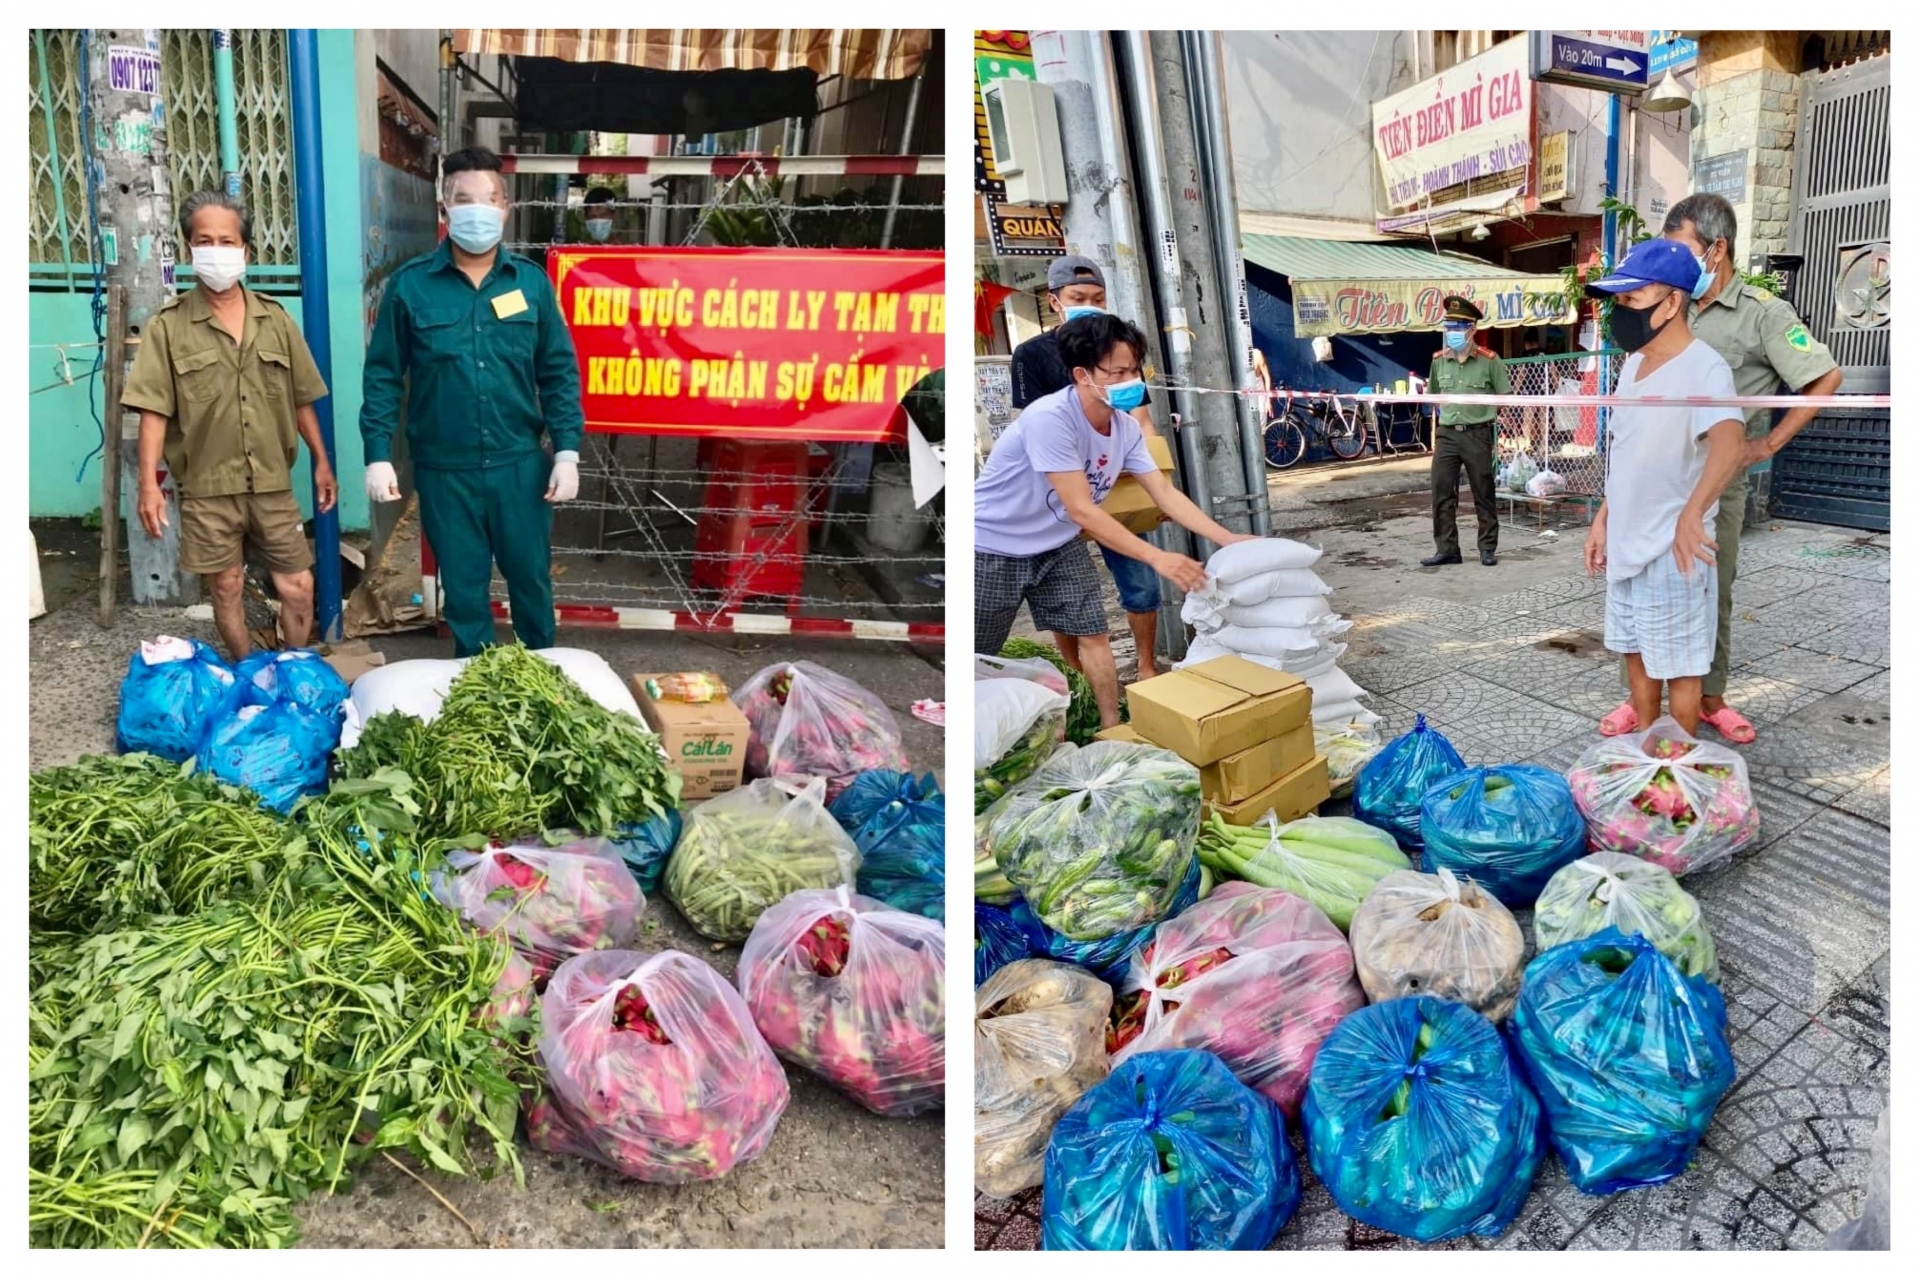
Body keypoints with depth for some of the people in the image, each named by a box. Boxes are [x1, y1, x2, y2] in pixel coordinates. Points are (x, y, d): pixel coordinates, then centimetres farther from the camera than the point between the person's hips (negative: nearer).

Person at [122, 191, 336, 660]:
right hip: (208, 488, -2)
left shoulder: (275, 318, 5)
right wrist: (149, 482, -14)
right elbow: (153, 410, -7)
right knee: (226, 591, 8)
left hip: (273, 483, 2)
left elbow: (301, 400, 10)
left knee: (299, 587, 5)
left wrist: (321, 461, 10)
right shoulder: (168, 326, -4)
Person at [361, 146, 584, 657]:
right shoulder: (410, 284, -3)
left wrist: (567, 452, -3)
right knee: (463, 590, 12)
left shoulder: (531, 281, 1)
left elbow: (560, 372, 3)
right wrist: (378, 456, -6)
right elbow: (383, 374, 0)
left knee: (531, 580, 13)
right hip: (444, 470, -1)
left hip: (520, 465, 1)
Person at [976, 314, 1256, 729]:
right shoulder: (1049, 419, -32)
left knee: (1090, 635, 1)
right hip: (992, 549, -6)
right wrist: (1157, 558, -36)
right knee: (976, 659, 3)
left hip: (1056, 545, 6)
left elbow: (1165, 494, -4)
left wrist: (1228, 540, -14)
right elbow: (1082, 510, -33)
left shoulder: (1125, 427, -9)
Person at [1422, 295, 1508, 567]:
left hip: (1477, 434, -3)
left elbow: (1505, 397, 2)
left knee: (1483, 494, 6)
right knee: (1442, 494, 1)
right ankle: (1446, 549, 9)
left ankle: (1488, 548, 16)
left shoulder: (1489, 361, -4)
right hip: (1446, 434, 4)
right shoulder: (1439, 360, 7)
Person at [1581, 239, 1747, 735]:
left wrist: (1691, 513, -56)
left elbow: (1730, 445, -40)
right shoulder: (1634, 360, 6)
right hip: (1626, 542, 9)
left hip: (1672, 551, -9)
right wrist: (1603, 518, 16)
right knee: (1636, 651, 21)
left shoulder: (1704, 368, -22)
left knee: (1678, 665, 6)